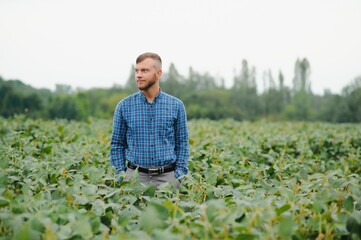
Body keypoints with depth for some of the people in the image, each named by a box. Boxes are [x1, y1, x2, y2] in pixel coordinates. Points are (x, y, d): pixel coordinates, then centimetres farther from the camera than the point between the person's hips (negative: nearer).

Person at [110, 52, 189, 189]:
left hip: (167, 177, 0)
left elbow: (182, 143, 6)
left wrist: (179, 176, -3)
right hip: (135, 176, 0)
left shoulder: (176, 105, 2)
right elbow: (117, 144, 6)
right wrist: (121, 176, -2)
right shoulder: (124, 106, 2)